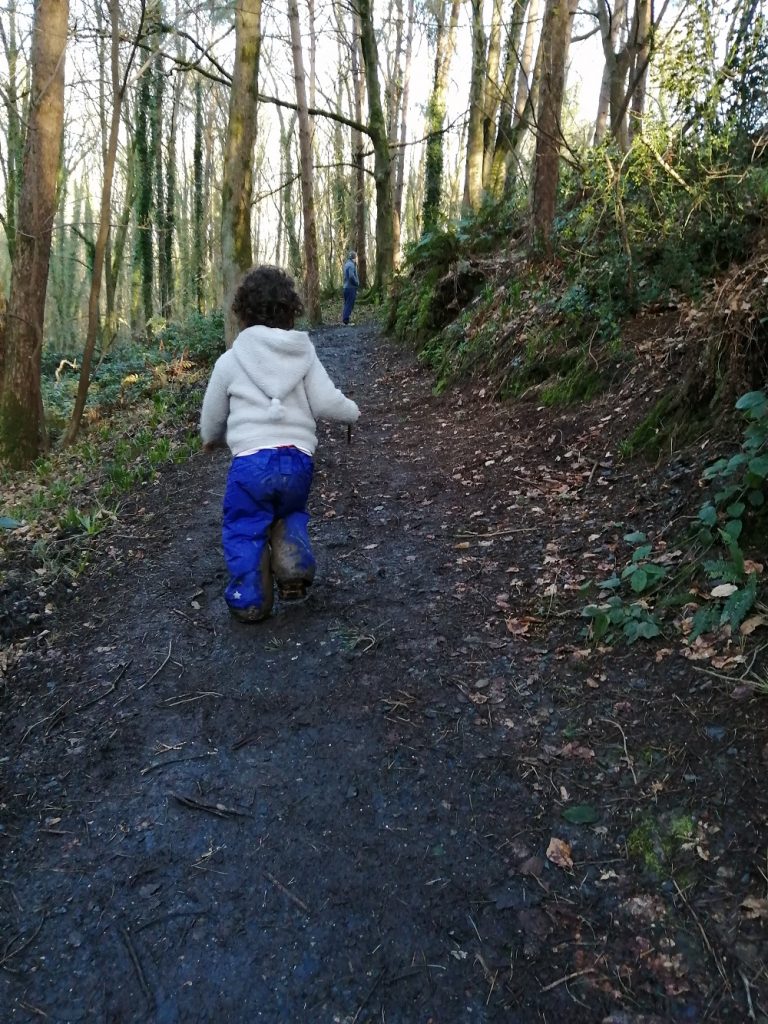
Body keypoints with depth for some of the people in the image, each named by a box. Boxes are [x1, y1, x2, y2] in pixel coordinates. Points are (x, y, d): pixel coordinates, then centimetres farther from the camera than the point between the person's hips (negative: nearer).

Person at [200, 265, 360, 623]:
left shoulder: (231, 360, 6)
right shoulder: (303, 352, 8)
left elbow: (211, 417, 16)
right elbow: (326, 403, -1)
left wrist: (212, 440, 39)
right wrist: (352, 411, 22)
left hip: (251, 460, -3)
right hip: (298, 460, 3)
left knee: (244, 529, 13)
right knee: (291, 514, 27)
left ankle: (250, 599, 7)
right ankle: (294, 567, 1)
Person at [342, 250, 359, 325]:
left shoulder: (347, 264, 15)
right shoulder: (351, 265, -14)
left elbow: (344, 276, 21)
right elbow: (351, 276, -23)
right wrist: (357, 283, -11)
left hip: (346, 287, 9)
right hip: (351, 287, -9)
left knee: (347, 304, 13)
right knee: (349, 305, -7)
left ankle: (344, 320, 15)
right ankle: (345, 321, -9)